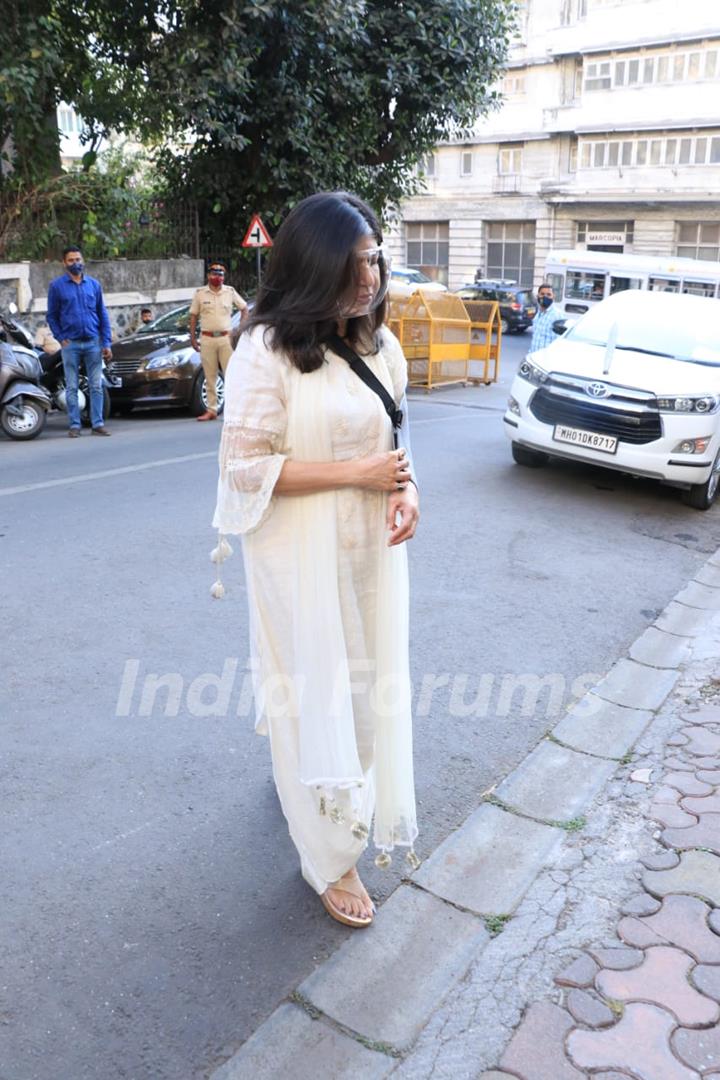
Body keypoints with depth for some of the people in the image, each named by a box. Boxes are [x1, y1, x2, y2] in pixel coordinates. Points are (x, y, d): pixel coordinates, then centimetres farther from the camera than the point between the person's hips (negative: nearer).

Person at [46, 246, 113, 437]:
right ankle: (74, 425, 8)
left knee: (96, 386, 2)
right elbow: (52, 316, 5)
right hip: (71, 344, -1)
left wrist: (107, 343, 1)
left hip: (93, 342, 1)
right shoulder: (57, 286, 2)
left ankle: (98, 423, 7)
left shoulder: (94, 284, 7)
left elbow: (103, 314, 7)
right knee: (72, 387, 3)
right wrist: (61, 339, -5)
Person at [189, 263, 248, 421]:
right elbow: (193, 316, 8)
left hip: (226, 338, 0)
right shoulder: (200, 293, 4)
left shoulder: (230, 292, 5)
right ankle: (211, 410, 10)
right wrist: (193, 338, 4)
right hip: (207, 338, 0)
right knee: (210, 377, 4)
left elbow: (244, 308, 13)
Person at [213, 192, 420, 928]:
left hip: (371, 550, 7)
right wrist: (357, 472, -20)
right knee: (314, 695, 6)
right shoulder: (268, 349, -16)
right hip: (301, 557, -7)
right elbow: (244, 465, -18)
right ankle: (329, 858, 26)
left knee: (363, 682, 19)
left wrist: (406, 491, -5)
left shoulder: (378, 343, 5)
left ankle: (301, 784, 49)